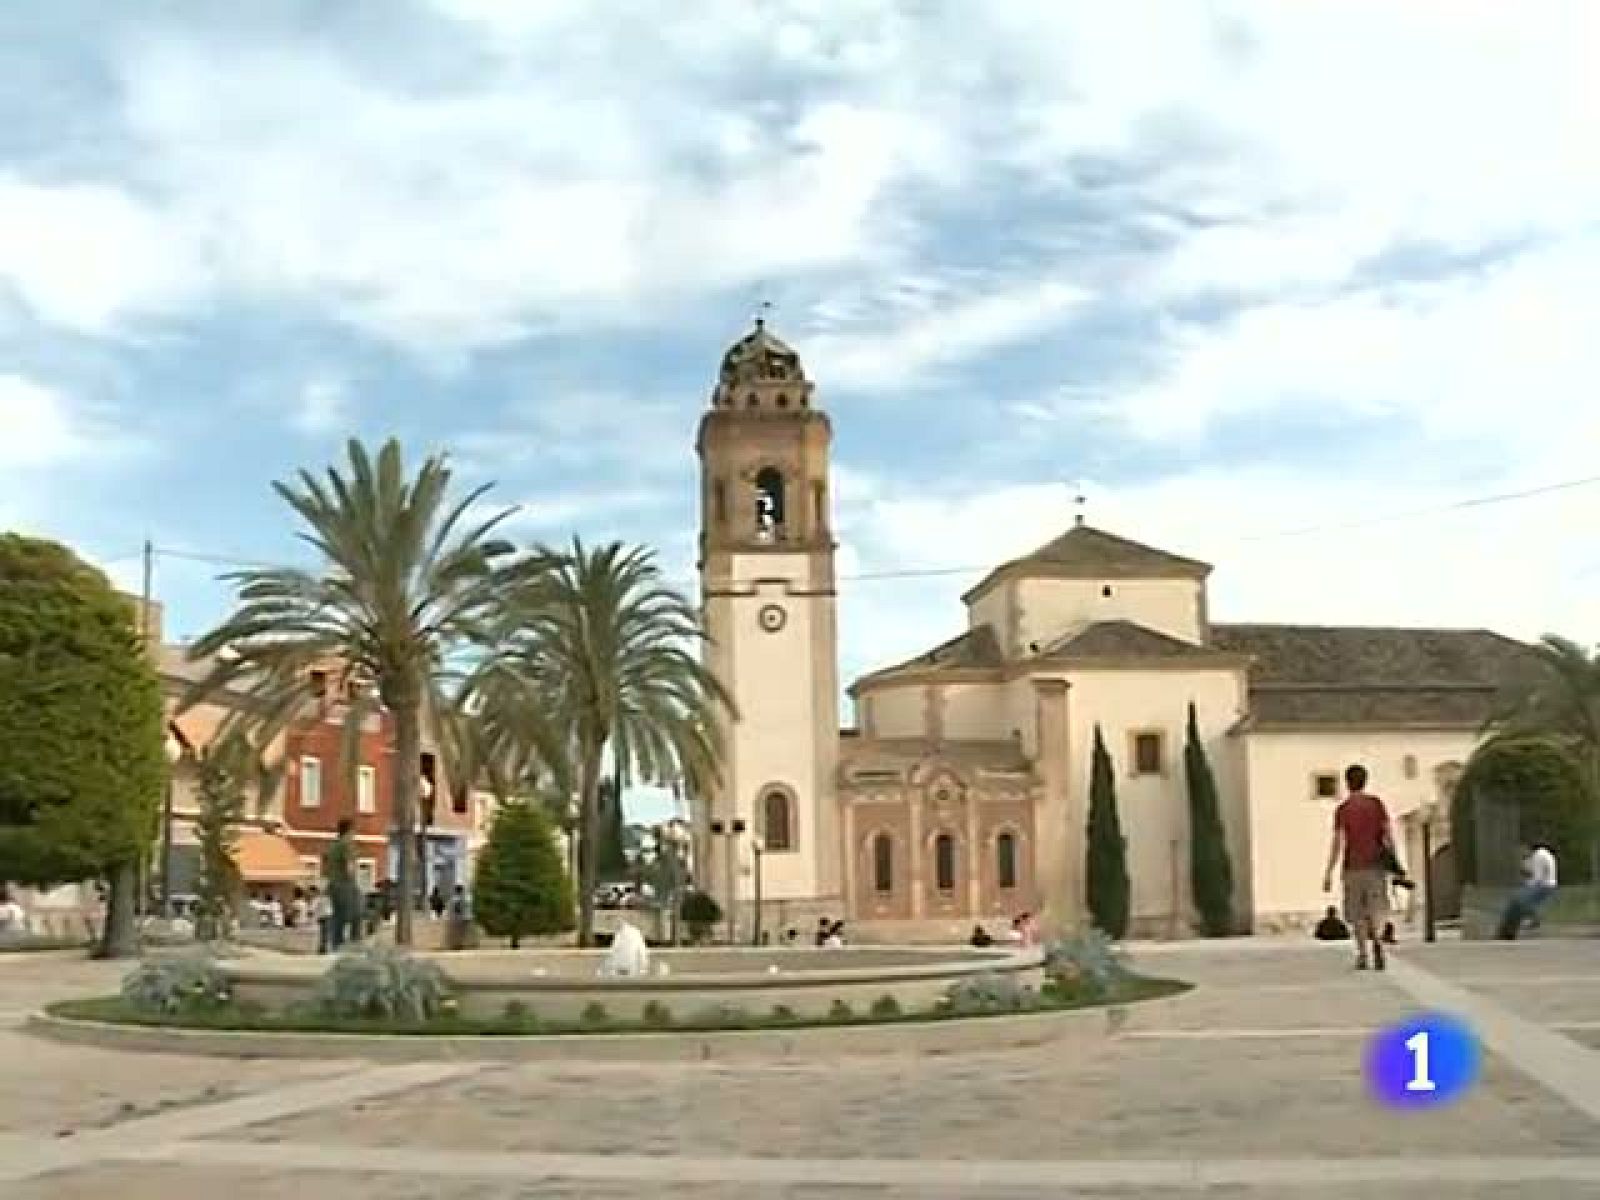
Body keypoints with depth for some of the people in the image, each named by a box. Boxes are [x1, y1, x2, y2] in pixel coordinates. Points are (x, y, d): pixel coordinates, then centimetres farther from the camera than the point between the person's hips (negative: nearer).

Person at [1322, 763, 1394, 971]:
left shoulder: (1342, 809, -3)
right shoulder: (1377, 803, 3)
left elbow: (1337, 842, -8)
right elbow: (1387, 834, 1)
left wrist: (1328, 873, -6)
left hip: (1352, 866, -1)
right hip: (1376, 864, 1)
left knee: (1356, 913, 9)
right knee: (1377, 908, 5)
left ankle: (1362, 954, 5)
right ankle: (1376, 937, -24)